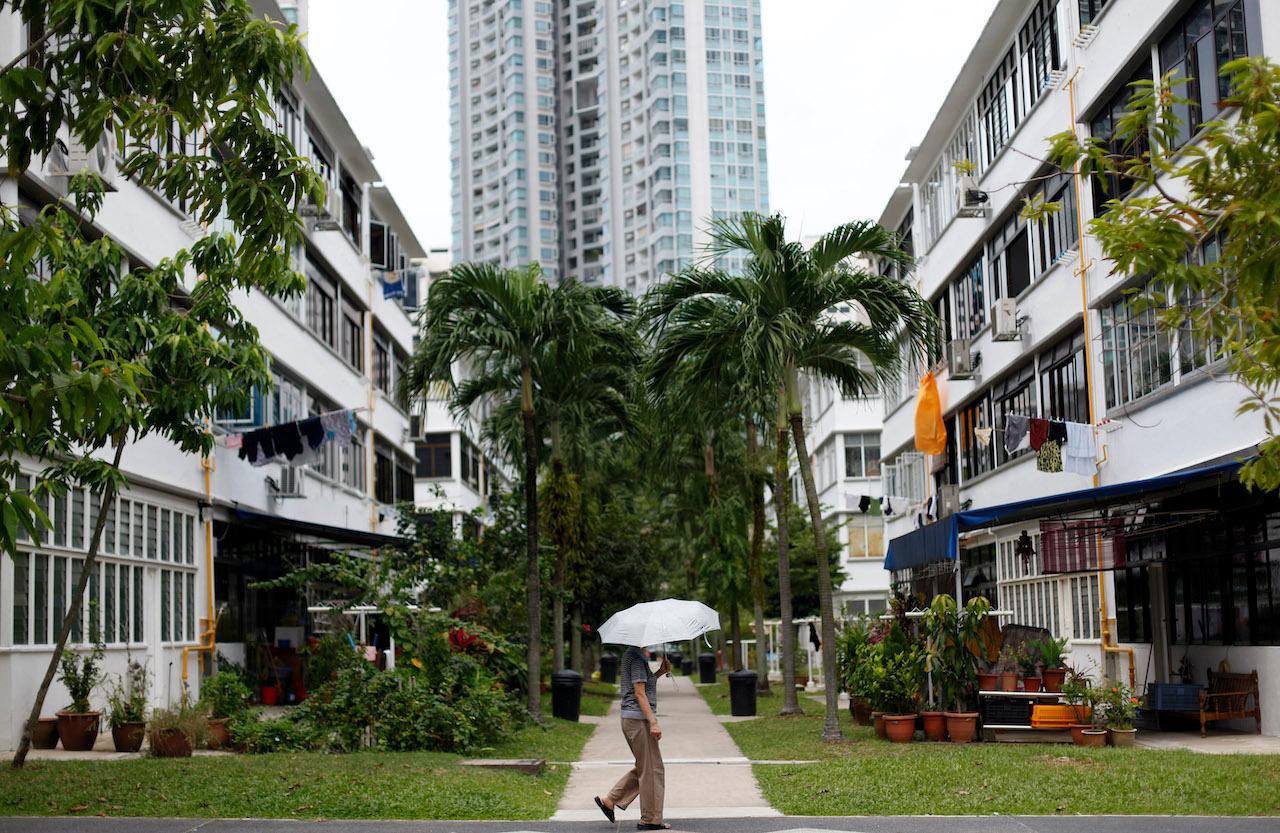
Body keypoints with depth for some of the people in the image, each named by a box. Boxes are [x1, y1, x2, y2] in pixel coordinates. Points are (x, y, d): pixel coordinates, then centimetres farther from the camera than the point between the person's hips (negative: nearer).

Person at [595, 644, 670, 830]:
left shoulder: (631, 654, 16)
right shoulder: (638, 656, -14)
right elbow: (639, 693, -18)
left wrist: (661, 671, 8)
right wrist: (653, 722, -20)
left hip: (630, 719, 10)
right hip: (639, 719, -10)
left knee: (643, 768, 17)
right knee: (652, 769, -3)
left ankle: (609, 800, 19)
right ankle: (650, 820, 3)